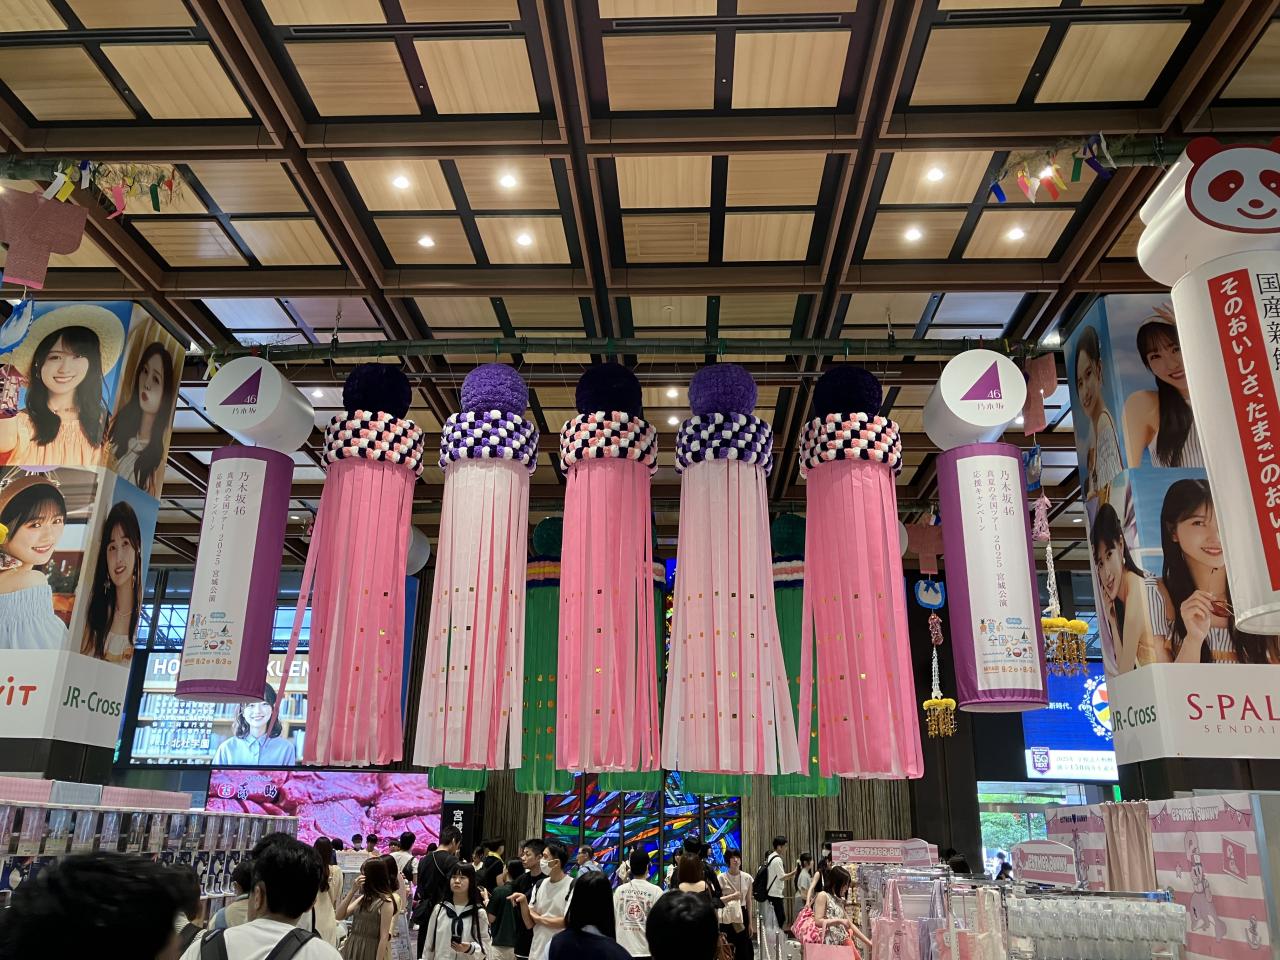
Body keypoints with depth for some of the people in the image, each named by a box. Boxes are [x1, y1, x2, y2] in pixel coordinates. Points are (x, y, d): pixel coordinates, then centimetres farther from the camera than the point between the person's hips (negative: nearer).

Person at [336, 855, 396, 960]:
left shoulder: (386, 902, -13)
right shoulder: (362, 898, 9)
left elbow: (384, 937, -15)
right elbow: (340, 916, 1)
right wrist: (352, 890, -7)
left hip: (370, 951, -6)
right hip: (352, 949, 6)